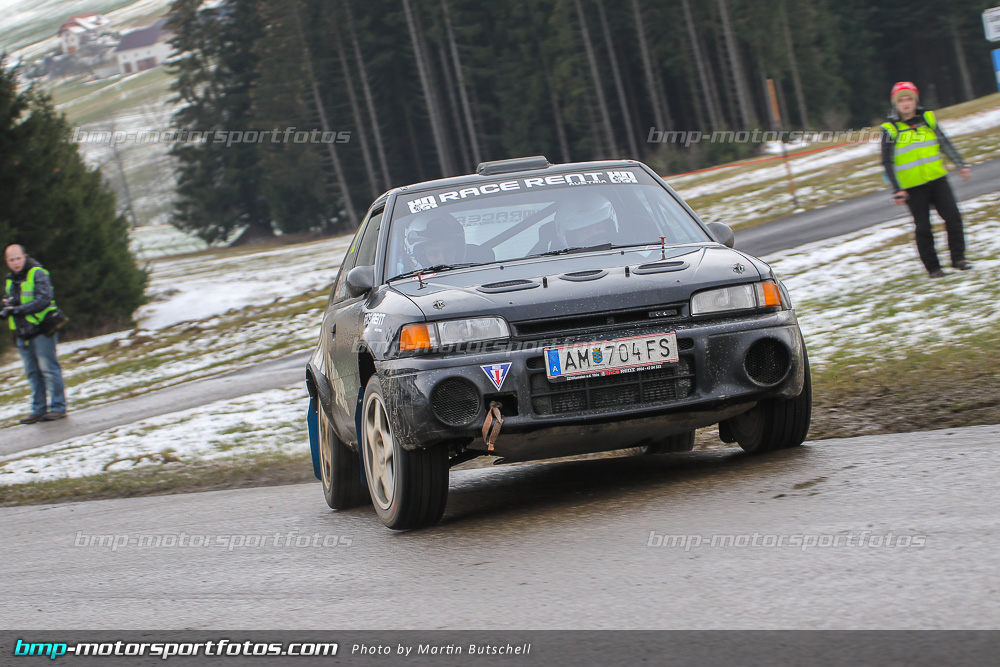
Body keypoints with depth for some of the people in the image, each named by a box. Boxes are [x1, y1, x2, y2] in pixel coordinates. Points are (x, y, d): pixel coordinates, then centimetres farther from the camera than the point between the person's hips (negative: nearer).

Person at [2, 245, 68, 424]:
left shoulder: (37, 274, -7)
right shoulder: (9, 280, 14)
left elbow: (44, 300, -17)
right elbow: (8, 304, 16)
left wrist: (18, 309, -22)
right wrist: (6, 309, -9)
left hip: (41, 330, -7)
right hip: (22, 335, 7)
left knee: (48, 368, -6)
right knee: (32, 373, 9)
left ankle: (58, 407, -3)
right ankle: (38, 409, 14)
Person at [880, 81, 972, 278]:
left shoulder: (928, 119, 5)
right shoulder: (890, 129, -5)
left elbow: (944, 144, 13)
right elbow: (887, 162, -4)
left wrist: (960, 164, 6)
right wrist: (897, 190, -10)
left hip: (937, 179, 3)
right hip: (912, 187, -3)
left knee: (953, 217, -6)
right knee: (923, 227, 0)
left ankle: (958, 257, 6)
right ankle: (932, 267, 10)